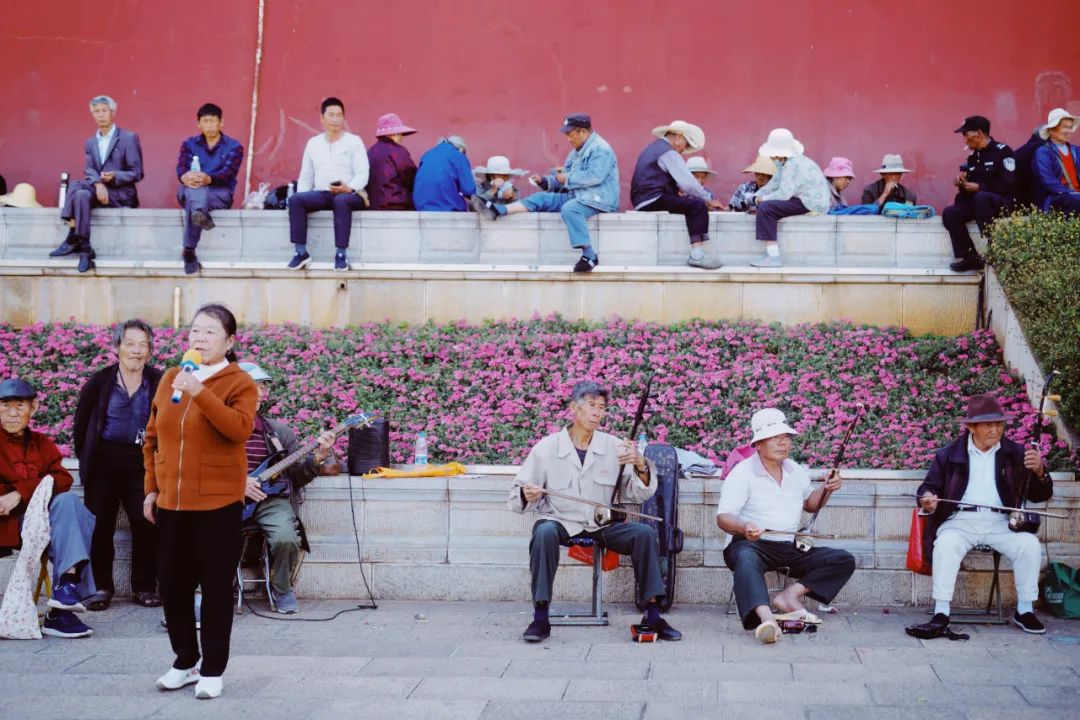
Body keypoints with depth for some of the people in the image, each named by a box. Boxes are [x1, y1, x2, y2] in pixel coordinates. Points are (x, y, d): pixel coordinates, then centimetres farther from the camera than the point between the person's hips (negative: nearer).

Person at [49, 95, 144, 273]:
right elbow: (89, 170, 2)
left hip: (121, 193, -5)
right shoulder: (90, 143, 18)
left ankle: (74, 240, -25)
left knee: (81, 193, -30)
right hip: (99, 189, 5)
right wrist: (98, 184, -21)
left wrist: (115, 176, -22)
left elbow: (137, 173, -4)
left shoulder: (129, 138, 1)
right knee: (76, 186, -29)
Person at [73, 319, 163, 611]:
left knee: (145, 522, -5)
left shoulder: (160, 382, -2)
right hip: (104, 461, 1)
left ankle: (144, 587, 6)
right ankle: (102, 586, 13)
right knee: (101, 524, 2)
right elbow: (81, 423, 9)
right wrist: (86, 456, 7)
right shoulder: (100, 381, 1)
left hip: (141, 462, -1)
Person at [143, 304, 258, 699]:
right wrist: (151, 487, 11)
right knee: (172, 583, 10)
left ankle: (213, 669, 12)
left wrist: (200, 393, -28)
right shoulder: (170, 378, 10)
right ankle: (185, 660, 26)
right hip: (171, 502, 5)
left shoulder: (239, 382, -5)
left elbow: (239, 428, -24)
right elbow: (153, 437, 15)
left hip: (218, 502, -5)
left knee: (216, 586, 2)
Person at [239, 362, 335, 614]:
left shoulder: (278, 430, 14)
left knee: (286, 538, -28)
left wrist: (317, 458, -4)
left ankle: (281, 588, 4)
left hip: (271, 499, 2)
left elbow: (297, 476, 15)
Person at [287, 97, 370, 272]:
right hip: (321, 194, 3)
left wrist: (350, 188, -22)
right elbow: (305, 176, 19)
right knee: (295, 200, -26)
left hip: (349, 195, -3)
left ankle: (341, 254, -37)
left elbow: (363, 175, -2)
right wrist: (302, 197, 0)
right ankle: (301, 252, -25)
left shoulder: (354, 141, 7)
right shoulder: (313, 143, 18)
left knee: (341, 201, -39)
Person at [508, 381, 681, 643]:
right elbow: (517, 498, 0)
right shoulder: (546, 448, -1)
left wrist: (641, 466, -15)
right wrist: (527, 496, -24)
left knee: (644, 532, -22)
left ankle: (652, 615, -13)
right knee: (544, 532, -35)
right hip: (560, 522, -2)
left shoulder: (615, 447, 4)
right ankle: (540, 618, -29)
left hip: (602, 525, 2)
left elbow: (638, 495, 5)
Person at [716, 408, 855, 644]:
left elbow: (809, 504, 32)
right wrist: (744, 527, -38)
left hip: (790, 548, 6)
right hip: (750, 544, -6)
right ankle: (766, 618, -62)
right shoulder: (743, 473, -6)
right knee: (746, 560, -41)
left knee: (844, 561, -9)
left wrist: (826, 489, 9)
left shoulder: (796, 471, 15)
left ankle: (790, 595, -20)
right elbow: (723, 517, -15)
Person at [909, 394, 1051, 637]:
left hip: (1000, 523, 2)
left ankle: (1024, 611, -7)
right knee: (946, 544, -32)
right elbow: (929, 487, 10)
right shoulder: (948, 455, 7)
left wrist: (1039, 472, -12)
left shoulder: (1015, 454, 10)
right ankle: (940, 617, -31)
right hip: (960, 521, -2)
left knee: (1030, 544, -24)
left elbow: (1040, 496, 10)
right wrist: (926, 499, -16)